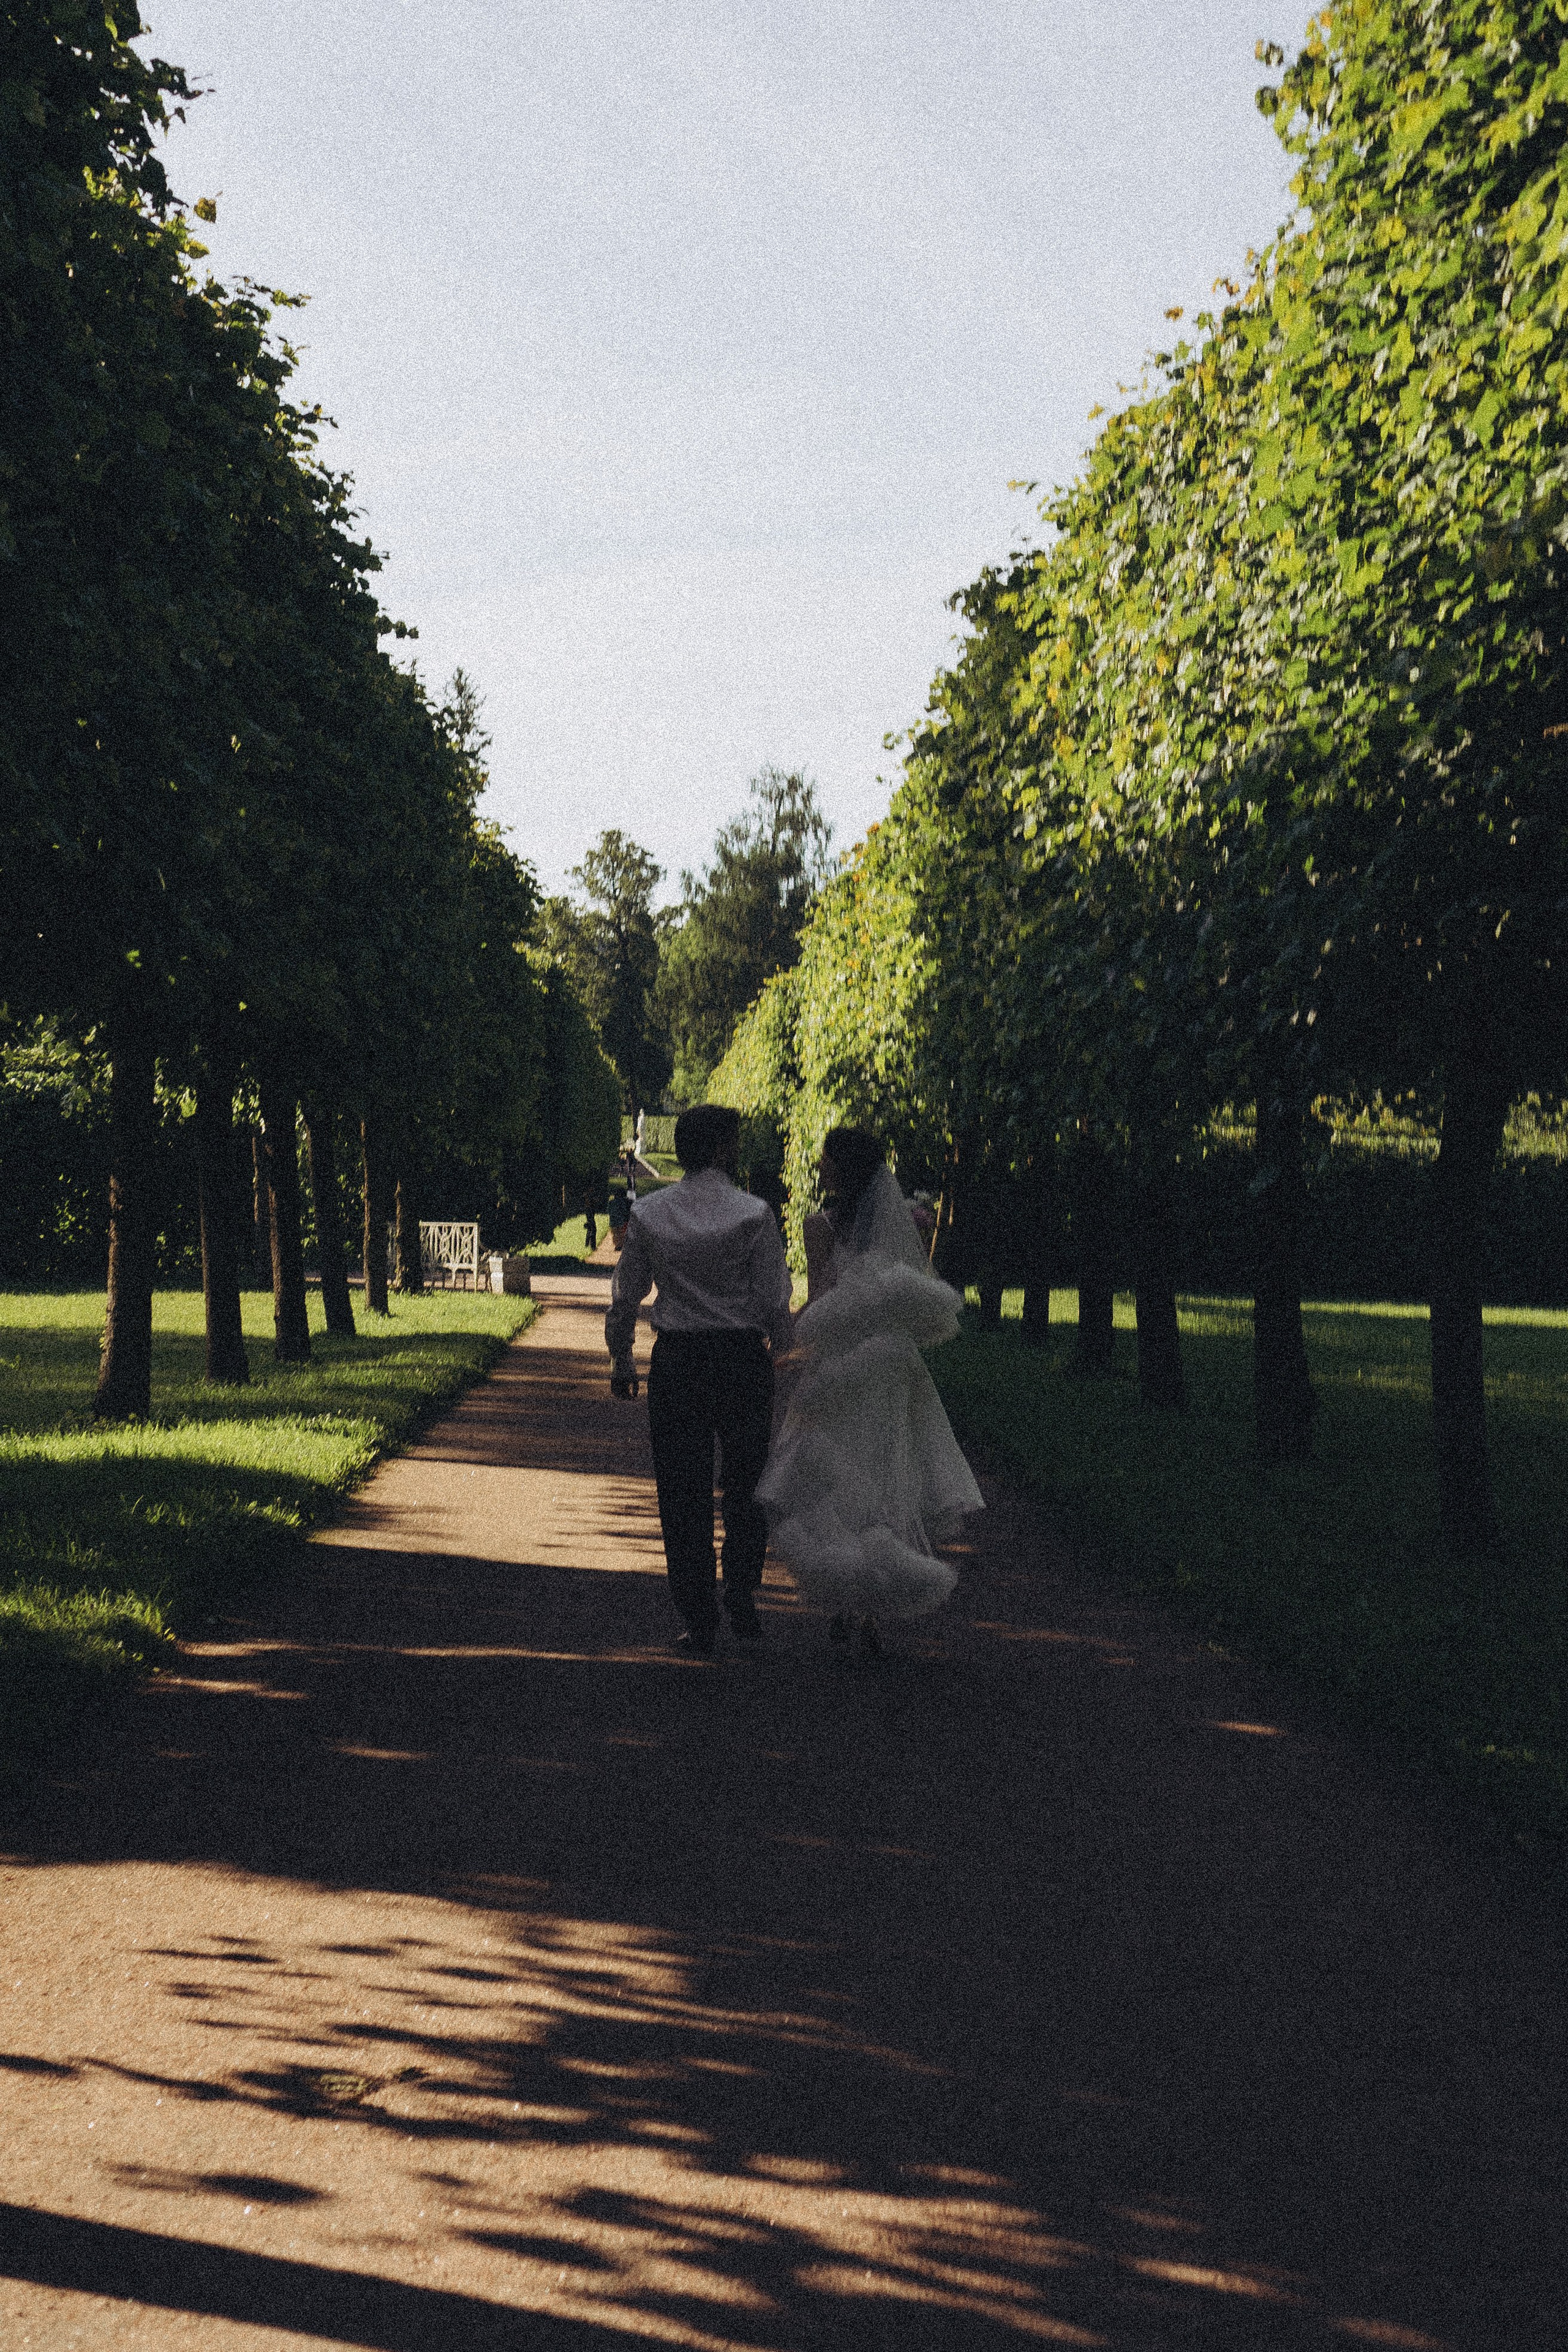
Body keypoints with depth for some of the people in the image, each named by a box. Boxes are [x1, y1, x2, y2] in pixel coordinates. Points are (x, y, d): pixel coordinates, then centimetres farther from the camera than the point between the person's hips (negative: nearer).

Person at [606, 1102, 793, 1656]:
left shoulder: (648, 1215, 0)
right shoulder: (752, 1215, -9)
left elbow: (625, 1295, 6)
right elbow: (775, 1301, -7)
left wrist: (620, 1359, 20)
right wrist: (778, 1343, 14)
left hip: (675, 1361, 2)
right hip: (743, 1357, -2)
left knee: (683, 1495, 8)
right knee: (746, 1486, 16)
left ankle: (699, 1625, 10)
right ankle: (741, 1600, 7)